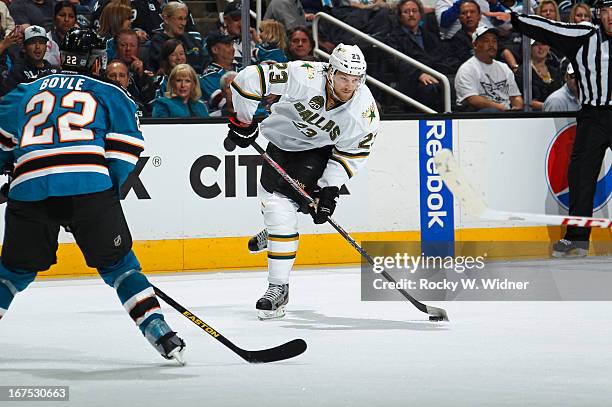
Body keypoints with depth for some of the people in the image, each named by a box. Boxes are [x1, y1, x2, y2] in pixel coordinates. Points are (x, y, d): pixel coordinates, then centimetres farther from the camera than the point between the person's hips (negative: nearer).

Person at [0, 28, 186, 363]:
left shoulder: (27, 92, 27)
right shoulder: (110, 95, 19)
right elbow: (125, 153, 9)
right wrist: (109, 194, 17)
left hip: (28, 188, 2)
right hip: (89, 185, -2)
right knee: (117, 262, 8)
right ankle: (158, 332, -1)